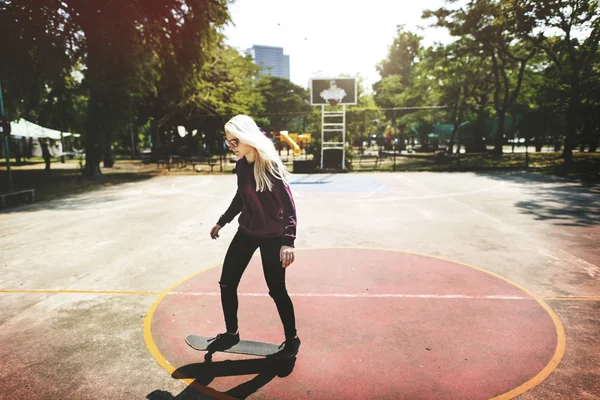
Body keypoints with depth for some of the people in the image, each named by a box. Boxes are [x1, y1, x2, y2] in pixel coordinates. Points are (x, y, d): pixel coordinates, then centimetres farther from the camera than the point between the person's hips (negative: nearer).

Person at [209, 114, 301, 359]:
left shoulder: (270, 165, -21)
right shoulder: (241, 165, 0)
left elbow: (288, 205, -21)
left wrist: (288, 241, -31)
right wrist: (222, 222, 20)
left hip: (271, 237, -7)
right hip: (246, 232, 7)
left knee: (276, 290, 3)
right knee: (227, 283, 9)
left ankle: (292, 340, 25)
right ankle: (231, 333, 30)